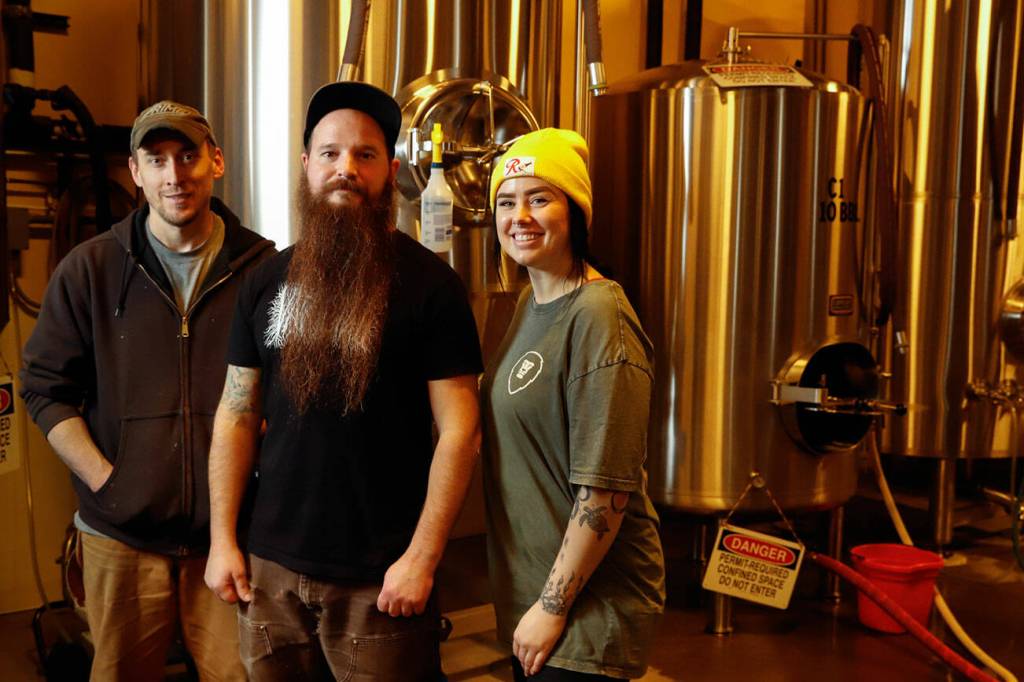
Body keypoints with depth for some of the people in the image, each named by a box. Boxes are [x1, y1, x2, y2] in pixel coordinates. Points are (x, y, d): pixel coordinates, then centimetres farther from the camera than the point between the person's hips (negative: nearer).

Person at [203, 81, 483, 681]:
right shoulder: (267, 282, 4)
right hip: (272, 564, 4)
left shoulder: (430, 284, -8)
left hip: (381, 576, -3)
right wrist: (223, 538, 4)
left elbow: (459, 429, -10)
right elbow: (238, 414, 8)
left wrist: (422, 558, -13)